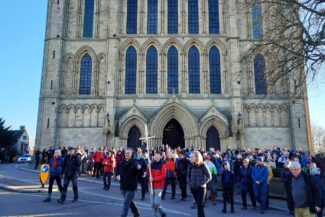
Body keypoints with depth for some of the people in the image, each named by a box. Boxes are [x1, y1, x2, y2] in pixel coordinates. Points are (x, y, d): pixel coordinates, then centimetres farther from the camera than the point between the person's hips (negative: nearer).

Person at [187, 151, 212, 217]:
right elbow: (188, 175, 14)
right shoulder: (191, 165, 1)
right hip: (193, 188, 5)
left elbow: (209, 177, -7)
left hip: (201, 188, -4)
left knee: (200, 205, -7)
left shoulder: (203, 165, -11)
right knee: (198, 204, 17)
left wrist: (202, 183, -15)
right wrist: (189, 182, 0)